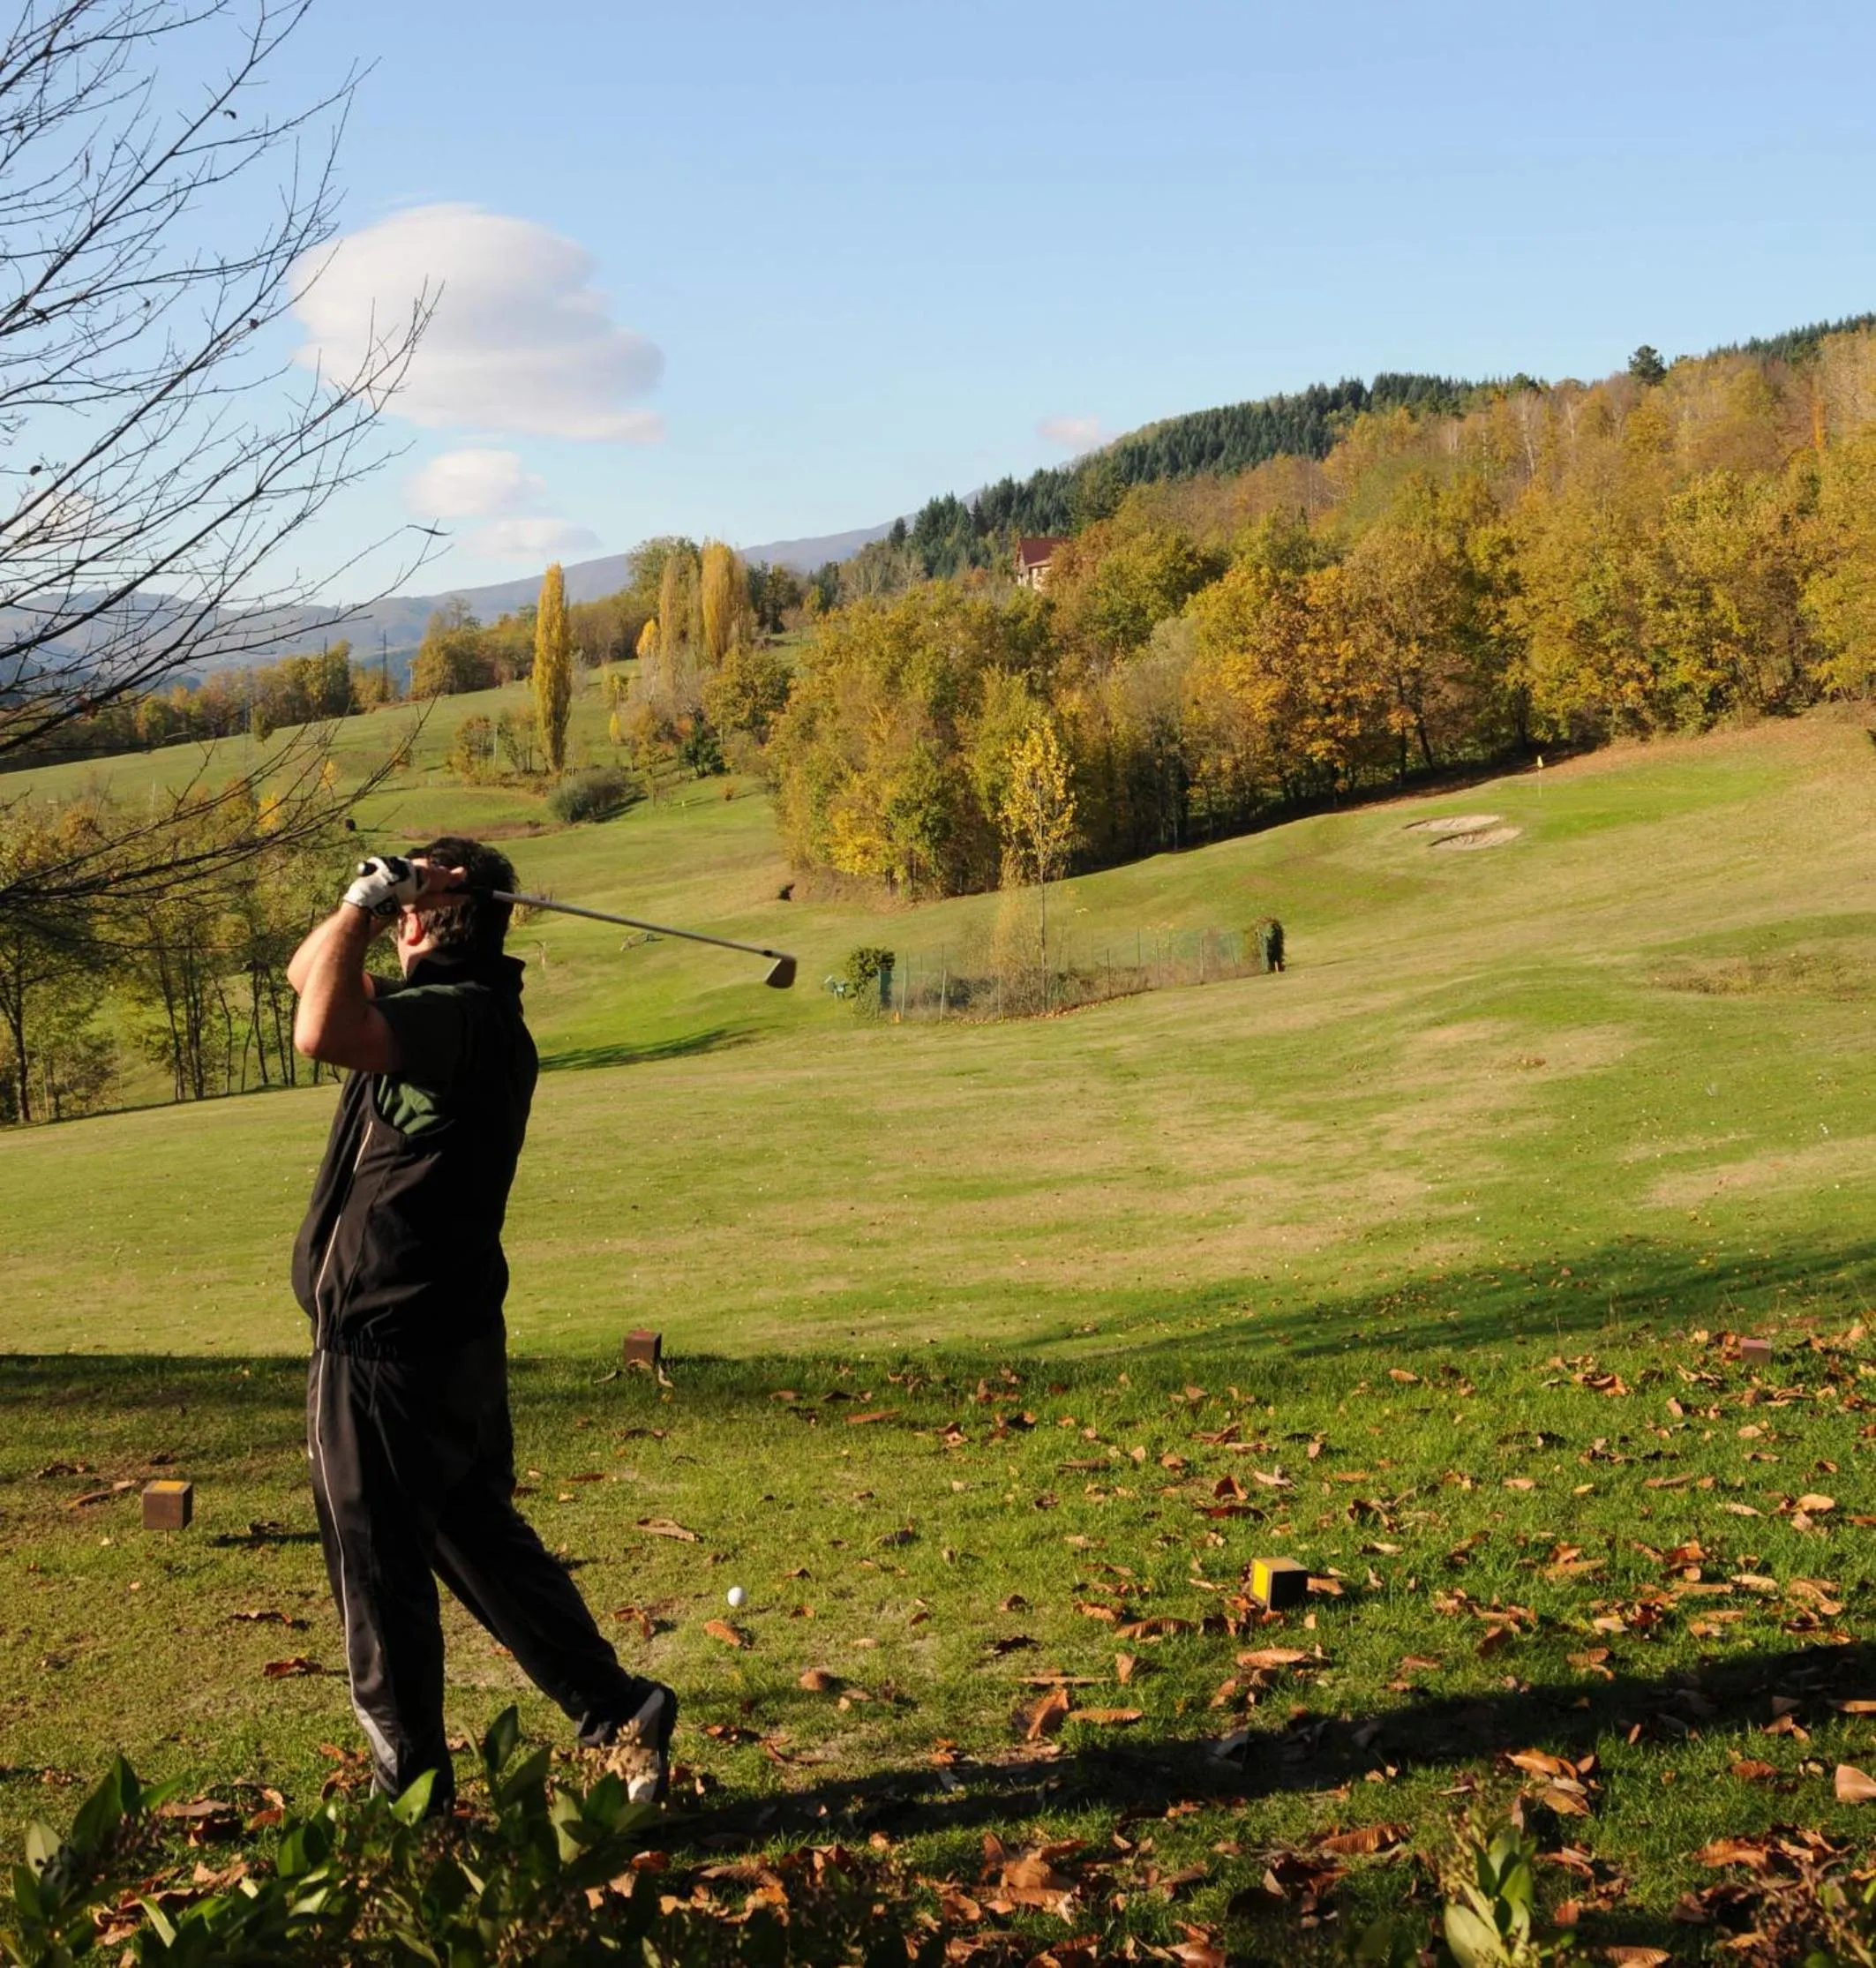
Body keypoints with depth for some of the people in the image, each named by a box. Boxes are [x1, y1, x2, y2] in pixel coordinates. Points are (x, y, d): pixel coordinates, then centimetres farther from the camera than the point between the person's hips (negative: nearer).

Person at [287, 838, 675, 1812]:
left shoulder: (452, 1013, -18)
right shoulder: (473, 1009, 12)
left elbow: (323, 1032, -37)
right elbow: (307, 973, 21)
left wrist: (365, 903, -22)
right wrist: (361, 908, 2)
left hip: (386, 1346, -10)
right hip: (452, 1335, 10)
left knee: (381, 1573, 4)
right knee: (482, 1541, 19)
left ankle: (411, 1789, 16)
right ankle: (620, 1711, 23)